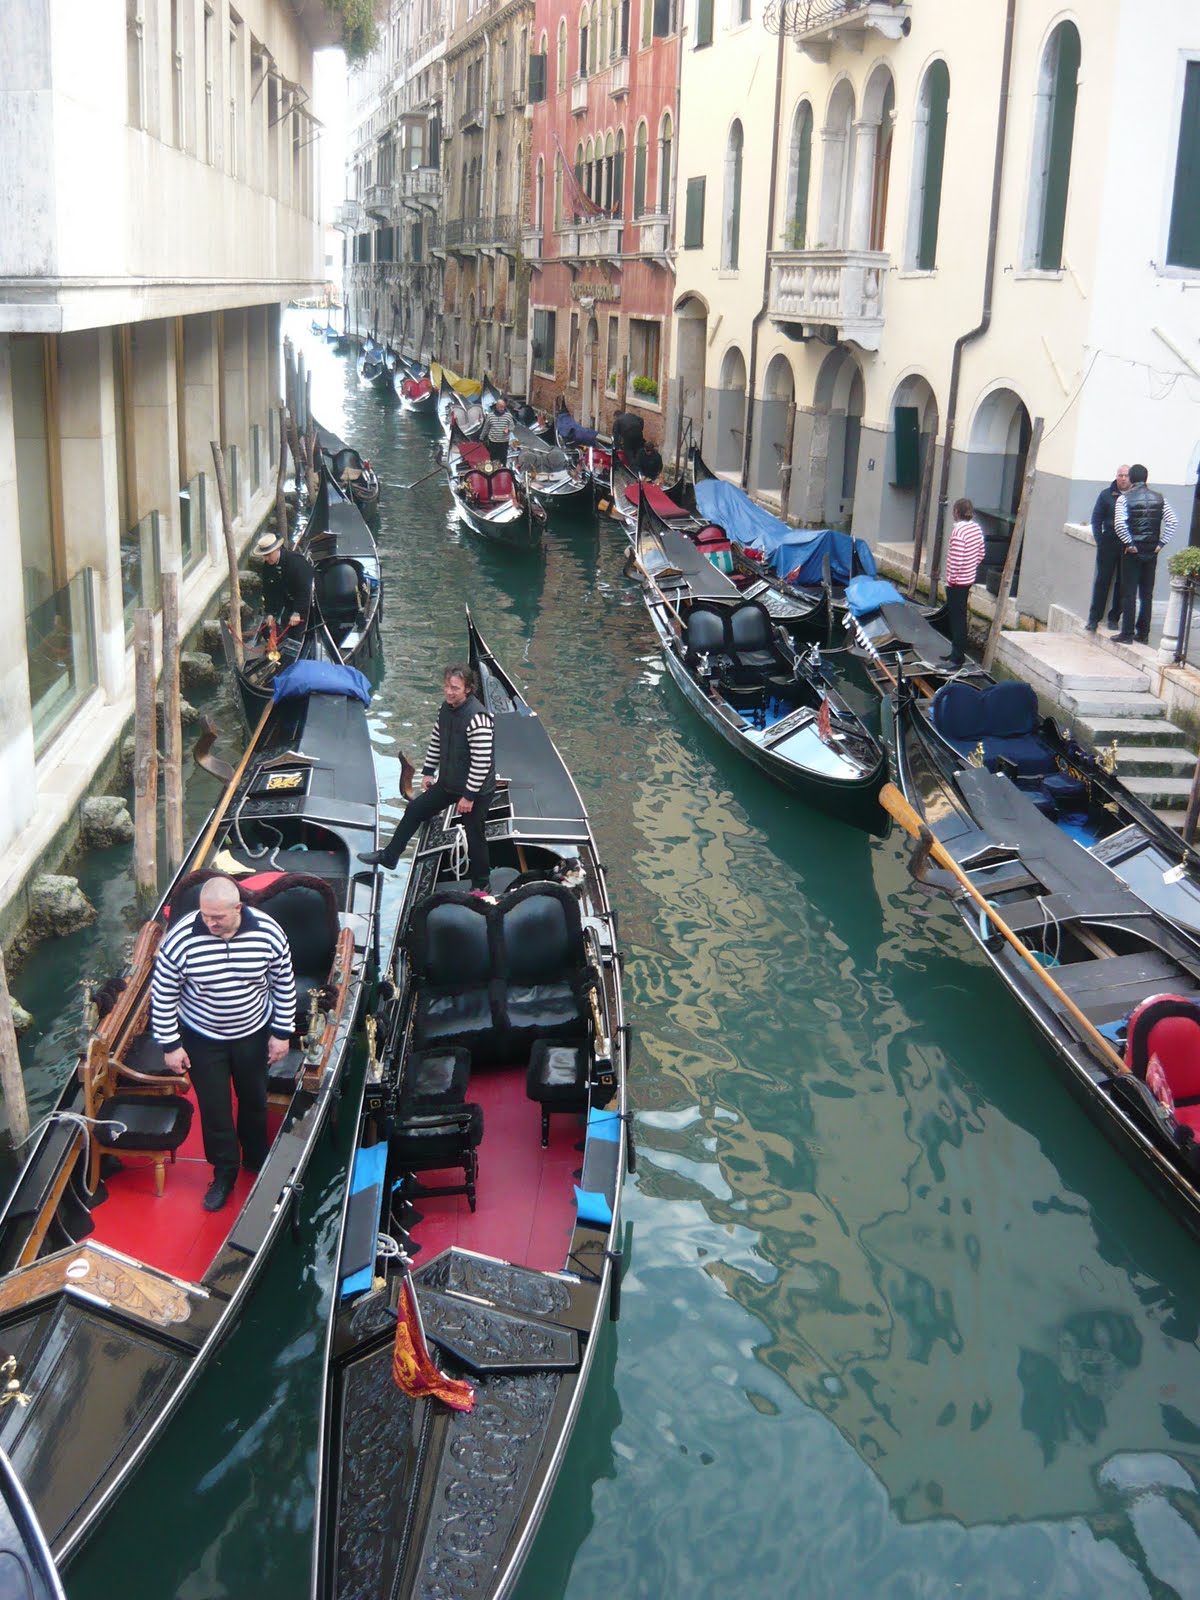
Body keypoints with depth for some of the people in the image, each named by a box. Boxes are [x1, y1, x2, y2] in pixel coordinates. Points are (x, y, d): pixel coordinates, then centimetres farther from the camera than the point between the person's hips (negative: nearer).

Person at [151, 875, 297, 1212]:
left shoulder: (268, 932, -22)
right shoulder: (181, 939, -26)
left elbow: (284, 984, -6)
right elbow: (162, 995, -13)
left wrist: (282, 1033, -2)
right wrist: (170, 1045, -10)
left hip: (253, 1034, 2)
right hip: (202, 1038, -1)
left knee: (254, 1099, 21)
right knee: (214, 1108, 11)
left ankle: (256, 1160, 47)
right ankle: (224, 1173, 35)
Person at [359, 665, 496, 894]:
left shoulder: (477, 719, -28)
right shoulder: (445, 708, -1)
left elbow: (481, 762, -27)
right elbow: (436, 742, 15)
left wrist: (469, 796, -23)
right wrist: (428, 772, 16)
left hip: (476, 789, -8)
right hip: (448, 782, 8)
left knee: (474, 836, 4)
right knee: (414, 810, 16)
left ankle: (480, 885, 24)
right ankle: (388, 857, 31)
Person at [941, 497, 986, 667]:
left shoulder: (959, 531, -21)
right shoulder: (976, 528, 5)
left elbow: (956, 559, -23)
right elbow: (980, 554, 12)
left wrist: (950, 579, -14)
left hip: (957, 581, -9)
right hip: (969, 578, 9)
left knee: (957, 617, -3)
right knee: (959, 616, 18)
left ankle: (957, 658, 1)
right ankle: (957, 652, 28)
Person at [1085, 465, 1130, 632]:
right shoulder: (1106, 495, 3)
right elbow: (1096, 519, 5)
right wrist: (1100, 541, -3)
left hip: (1129, 547, 0)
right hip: (1109, 544, 0)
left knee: (1122, 583, 5)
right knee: (1102, 581, 1)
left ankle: (1114, 618, 14)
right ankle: (1094, 618, 5)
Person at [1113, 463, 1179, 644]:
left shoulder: (1125, 497, -6)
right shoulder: (1159, 498, 6)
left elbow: (1119, 523, -19)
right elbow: (1172, 522, 0)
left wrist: (1129, 544, -12)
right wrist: (1161, 543, 2)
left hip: (1132, 551, -4)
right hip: (1152, 551, 4)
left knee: (1129, 593, 0)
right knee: (1147, 594, 10)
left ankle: (1127, 634, 0)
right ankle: (1143, 634, 13)